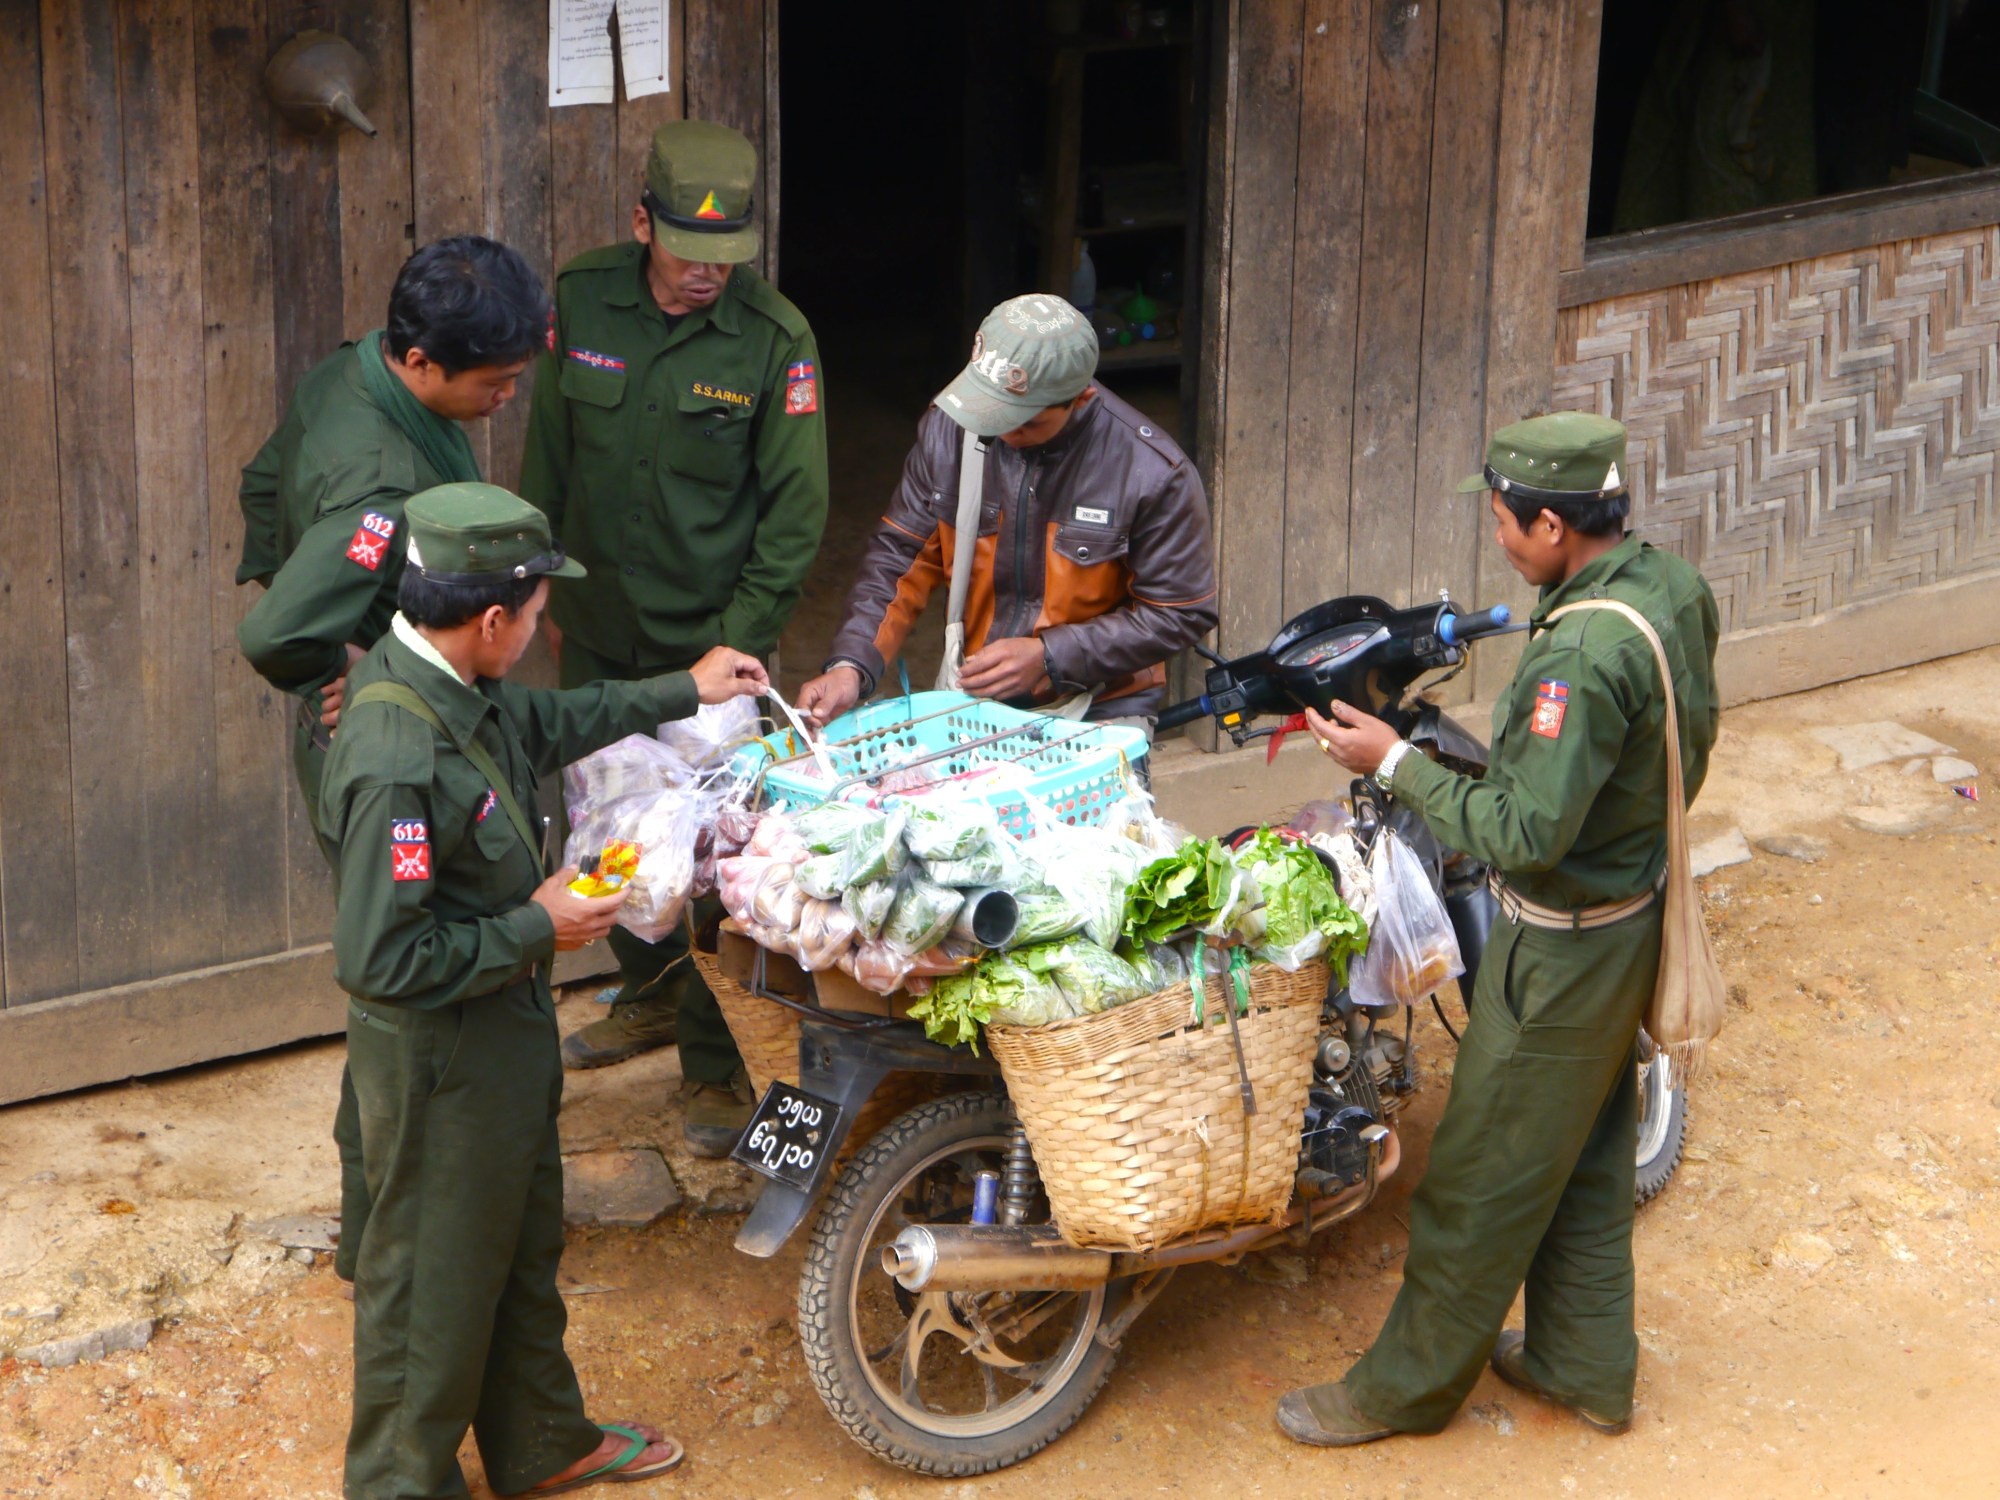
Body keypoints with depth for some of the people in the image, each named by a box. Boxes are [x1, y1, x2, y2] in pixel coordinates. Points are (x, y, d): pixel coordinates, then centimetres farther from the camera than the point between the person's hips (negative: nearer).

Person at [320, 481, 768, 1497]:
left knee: (522, 1247, 26)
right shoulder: (398, 764, -34)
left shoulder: (441, 682, -4)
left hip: (504, 1029, 10)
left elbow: (545, 724, 19)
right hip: (439, 1058, -10)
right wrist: (535, 930, -22)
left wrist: (682, 691, 25)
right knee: (432, 1275, 10)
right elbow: (378, 960, -31)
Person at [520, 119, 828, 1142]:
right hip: (596, 632, 5)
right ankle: (652, 995, 41)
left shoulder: (774, 337, -14)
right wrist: (543, 582, 13)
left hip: (708, 639, -4)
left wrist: (743, 638, -14)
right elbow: (548, 454, 10)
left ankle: (717, 1066, 10)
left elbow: (797, 508, -10)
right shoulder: (583, 302, -3)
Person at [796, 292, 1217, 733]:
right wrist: (851, 665, -12)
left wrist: (1048, 656, -14)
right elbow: (898, 557, 3)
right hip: (976, 697, 3)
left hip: (1102, 712, -3)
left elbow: (1179, 613, -8)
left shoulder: (1153, 473, -15)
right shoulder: (947, 429, -4)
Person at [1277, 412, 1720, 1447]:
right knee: (1587, 1156, 22)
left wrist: (1397, 766, -23)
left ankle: (1407, 1387, 20)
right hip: (1637, 909, 9)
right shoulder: (1672, 584, -3)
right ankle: (1587, 1368, 36)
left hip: (1562, 950, -9)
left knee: (1483, 1179, 6)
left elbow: (1529, 832, -31)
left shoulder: (1584, 654, -32)